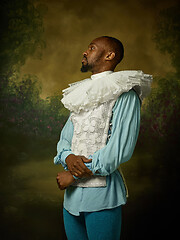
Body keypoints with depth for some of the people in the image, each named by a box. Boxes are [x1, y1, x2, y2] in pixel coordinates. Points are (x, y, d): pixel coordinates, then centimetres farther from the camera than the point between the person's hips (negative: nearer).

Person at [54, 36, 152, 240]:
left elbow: (120, 149, -17)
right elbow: (64, 138, 14)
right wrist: (68, 158, -10)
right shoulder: (81, 94, 17)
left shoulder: (124, 94, -7)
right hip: (71, 194, 7)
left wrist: (73, 176, -12)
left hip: (102, 195, -6)